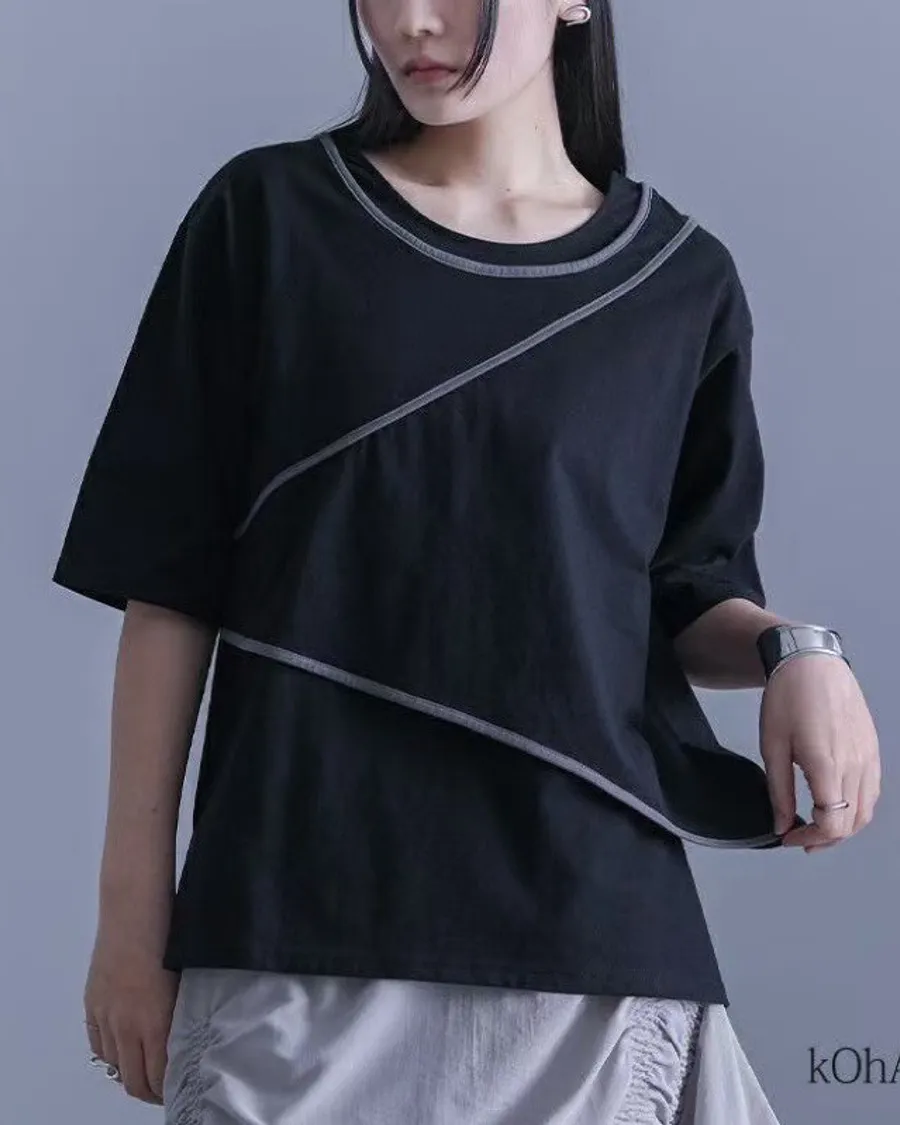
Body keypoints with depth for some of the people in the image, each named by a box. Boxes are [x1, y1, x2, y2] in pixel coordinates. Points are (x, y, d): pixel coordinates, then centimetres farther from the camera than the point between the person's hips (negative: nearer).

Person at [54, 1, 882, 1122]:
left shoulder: (678, 281, 7)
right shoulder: (268, 217, 3)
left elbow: (687, 593, 13)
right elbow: (170, 584, 2)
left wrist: (793, 647, -10)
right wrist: (132, 914, -1)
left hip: (593, 912, 1)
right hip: (304, 907, -1)